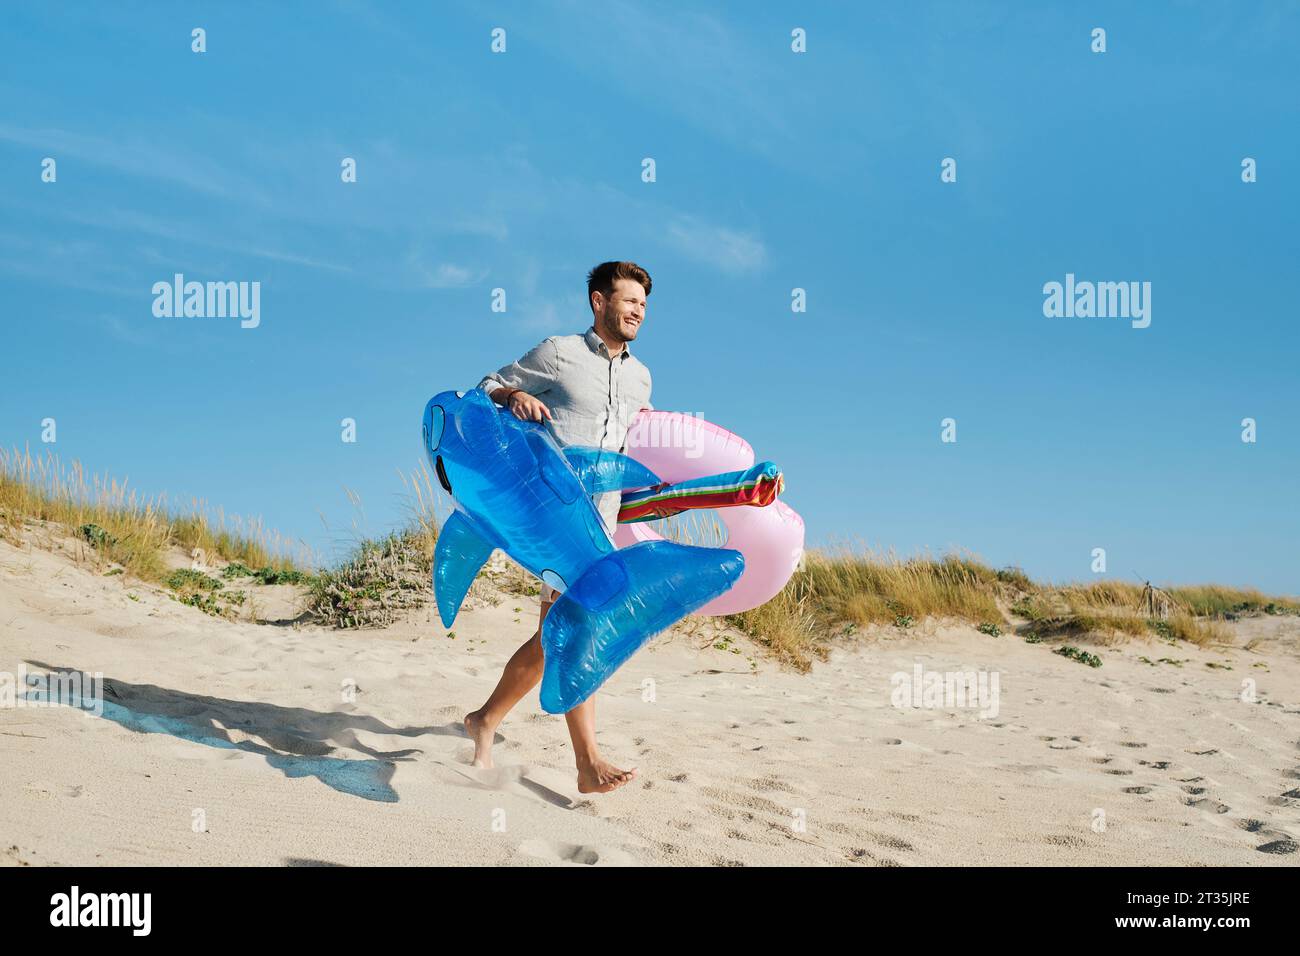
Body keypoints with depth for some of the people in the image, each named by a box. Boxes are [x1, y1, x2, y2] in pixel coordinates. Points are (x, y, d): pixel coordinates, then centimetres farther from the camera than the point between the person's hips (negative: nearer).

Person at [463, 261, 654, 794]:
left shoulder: (640, 378, 20)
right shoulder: (558, 353, 3)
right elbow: (488, 389, 9)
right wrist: (514, 397, -11)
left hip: (601, 520, 7)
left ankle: (486, 721, 26)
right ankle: (589, 765, -21)